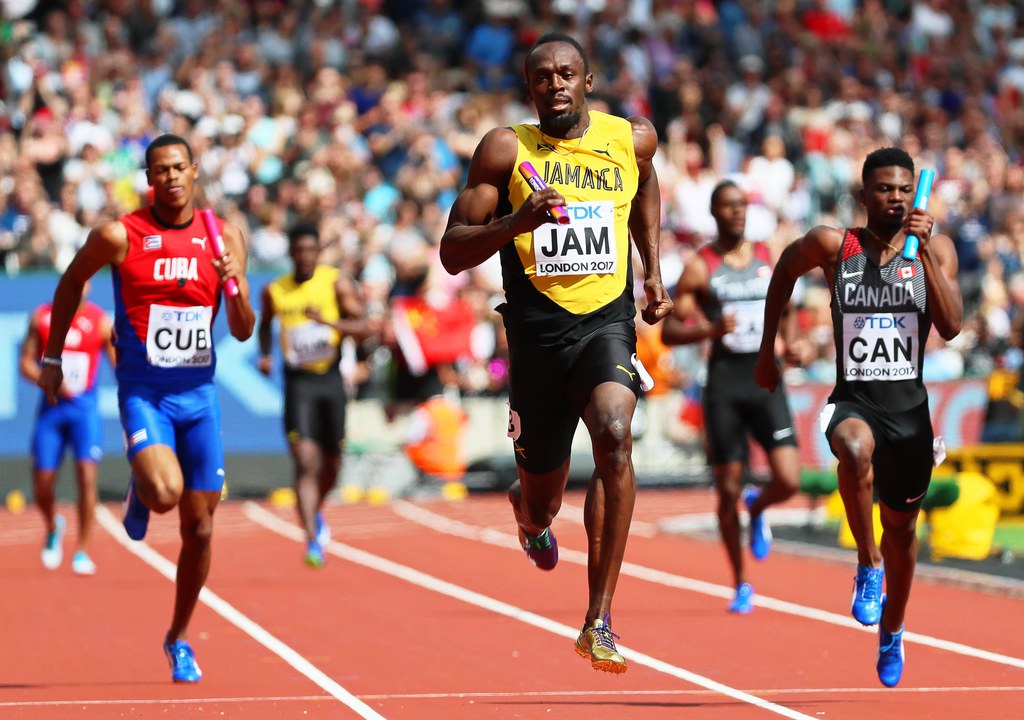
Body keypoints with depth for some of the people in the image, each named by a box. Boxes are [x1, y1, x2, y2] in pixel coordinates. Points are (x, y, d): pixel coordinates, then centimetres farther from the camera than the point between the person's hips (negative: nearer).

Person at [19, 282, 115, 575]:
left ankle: (82, 551, -6)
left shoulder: (100, 321, -1)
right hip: (51, 407, 2)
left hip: (84, 408, -2)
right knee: (42, 484, 2)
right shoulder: (41, 317, 2)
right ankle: (53, 529, 34)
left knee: (86, 476, -15)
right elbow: (26, 363, 5)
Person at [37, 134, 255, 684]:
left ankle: (179, 639, 25)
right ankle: (138, 493, 10)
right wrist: (51, 358, 13)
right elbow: (71, 283, 11)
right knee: (165, 492, -29)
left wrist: (236, 284, -18)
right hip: (143, 391, -3)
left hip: (199, 393, 3)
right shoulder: (119, 237, -7)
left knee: (199, 527, 6)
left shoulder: (223, 238, 1)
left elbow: (243, 331, 2)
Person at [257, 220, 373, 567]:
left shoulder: (337, 282, -2)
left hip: (331, 379, 1)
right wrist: (264, 354, 6)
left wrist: (328, 321, -24)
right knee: (305, 461, -16)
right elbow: (265, 324, 23)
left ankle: (316, 513, 46)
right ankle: (312, 541, -19)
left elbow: (362, 327, -8)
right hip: (297, 382, -1)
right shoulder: (274, 291, 3)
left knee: (331, 463, 14)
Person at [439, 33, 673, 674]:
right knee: (541, 505, 12)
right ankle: (531, 512, 56)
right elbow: (452, 253, -4)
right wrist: (516, 221, -21)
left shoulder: (633, 139, 4)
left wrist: (654, 270, 21)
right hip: (537, 328, 0)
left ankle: (600, 620, -27)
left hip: (607, 322, 0)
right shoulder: (505, 149, -3)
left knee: (614, 435, -30)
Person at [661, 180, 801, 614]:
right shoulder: (700, 267, -2)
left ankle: (757, 508, 25)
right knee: (728, 489, 1)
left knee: (788, 481, -12)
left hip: (766, 376, 3)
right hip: (724, 380, -2)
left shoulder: (768, 257, 9)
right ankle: (740, 585, 16)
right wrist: (710, 330, -20)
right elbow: (669, 331, -3)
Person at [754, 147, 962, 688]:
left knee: (902, 526, 16)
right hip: (852, 398, -2)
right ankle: (868, 563, -20)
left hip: (909, 403, 2)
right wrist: (767, 349, 16)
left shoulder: (935, 249, -2)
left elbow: (951, 327, -13)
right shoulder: (834, 245, -5)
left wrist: (923, 253, -20)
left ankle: (892, 629, 42)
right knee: (856, 448, -39)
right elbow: (785, 269, 15)